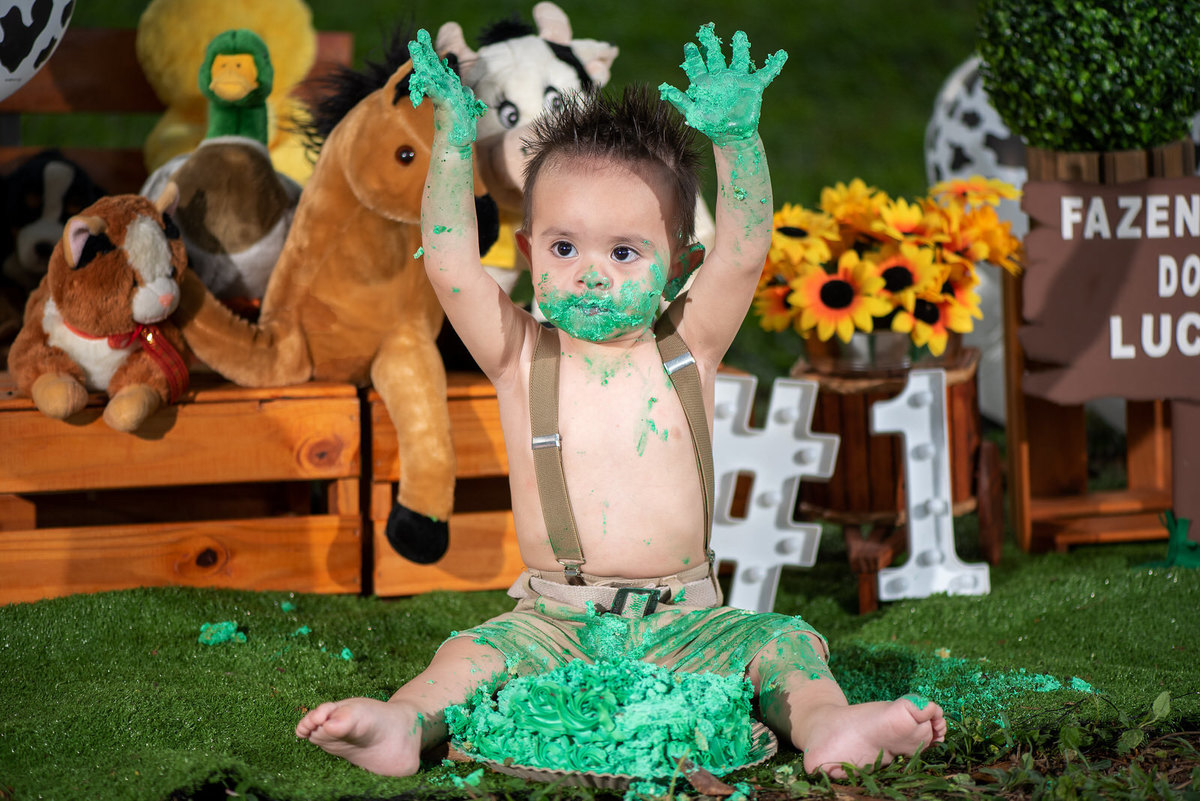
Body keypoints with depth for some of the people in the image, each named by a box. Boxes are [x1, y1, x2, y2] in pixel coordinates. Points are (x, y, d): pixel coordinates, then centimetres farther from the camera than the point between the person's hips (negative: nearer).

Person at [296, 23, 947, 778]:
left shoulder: (686, 351, 4)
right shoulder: (521, 358, 2)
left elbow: (745, 251, -9)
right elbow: (451, 267, -10)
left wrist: (737, 137, -21)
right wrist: (454, 143, -14)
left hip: (682, 626, 1)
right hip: (553, 623, -1)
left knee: (781, 642, -20)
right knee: (477, 652, -26)